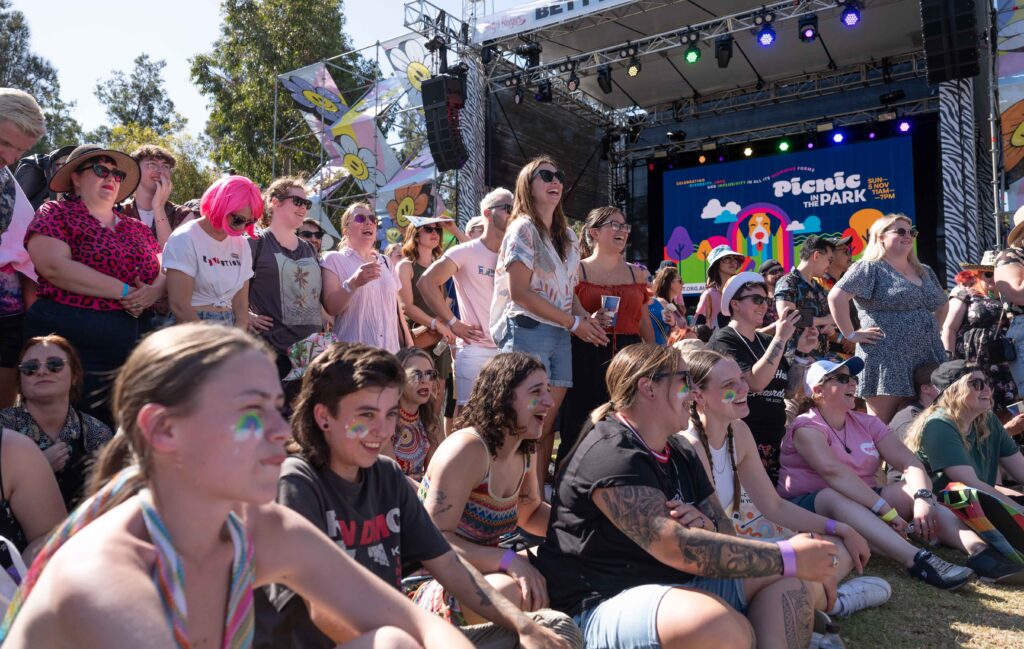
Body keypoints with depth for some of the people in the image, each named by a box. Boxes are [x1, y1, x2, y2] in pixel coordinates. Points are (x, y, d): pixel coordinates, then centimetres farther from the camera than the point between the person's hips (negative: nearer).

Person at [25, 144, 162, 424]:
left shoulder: (137, 229, 17)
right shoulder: (57, 213, 2)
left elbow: (167, 272, 13)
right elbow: (55, 266, -14)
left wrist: (155, 291, -11)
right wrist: (124, 291, -15)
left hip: (125, 352, 5)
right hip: (64, 346, -5)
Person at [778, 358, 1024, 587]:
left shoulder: (867, 423, 10)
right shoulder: (807, 427, -10)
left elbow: (908, 462, -4)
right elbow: (833, 471, -28)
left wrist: (922, 497, -25)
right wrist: (886, 510, -35)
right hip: (810, 506, -7)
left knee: (914, 490, -15)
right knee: (837, 497, -37)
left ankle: (978, 550, -35)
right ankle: (917, 560, -53)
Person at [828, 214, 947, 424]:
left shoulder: (924, 272, 19)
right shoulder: (869, 268, -5)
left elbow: (942, 303, 34)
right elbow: (836, 297, -18)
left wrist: (933, 329, 18)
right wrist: (851, 334, -17)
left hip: (927, 360, 8)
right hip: (887, 361, -8)